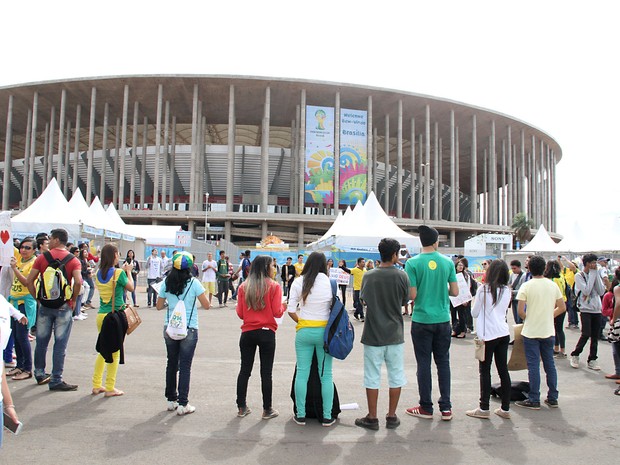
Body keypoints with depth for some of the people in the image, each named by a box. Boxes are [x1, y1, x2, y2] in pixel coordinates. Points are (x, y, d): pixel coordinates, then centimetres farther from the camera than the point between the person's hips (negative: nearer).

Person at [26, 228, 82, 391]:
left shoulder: (42, 257, 1)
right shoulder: (73, 260, -4)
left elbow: (29, 281, -3)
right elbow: (78, 282, -19)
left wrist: (38, 298, 5)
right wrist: (73, 299, -5)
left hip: (44, 304, 2)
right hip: (63, 306, -2)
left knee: (41, 342, 16)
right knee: (60, 344, 2)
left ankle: (40, 374, 30)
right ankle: (56, 380, 4)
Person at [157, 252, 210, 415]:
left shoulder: (166, 282, 0)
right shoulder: (193, 283, -10)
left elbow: (159, 306, 7)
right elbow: (206, 305, -8)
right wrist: (203, 293, 10)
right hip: (188, 329, -4)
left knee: (171, 364, 15)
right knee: (185, 366, 2)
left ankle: (171, 400, 25)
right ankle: (182, 404, 5)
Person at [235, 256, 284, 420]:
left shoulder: (244, 287, 1)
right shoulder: (273, 286, -8)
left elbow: (240, 313, 3)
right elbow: (277, 313, -9)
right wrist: (283, 306, 12)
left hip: (247, 333, 3)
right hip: (266, 333, -3)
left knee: (244, 370, 13)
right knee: (266, 372, 6)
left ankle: (242, 407, 20)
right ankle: (267, 409, 14)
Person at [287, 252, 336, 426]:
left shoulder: (298, 282, -4)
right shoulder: (330, 282, -7)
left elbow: (291, 310, -3)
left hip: (304, 331, 1)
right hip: (325, 331, 0)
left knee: (302, 373, 9)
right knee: (326, 375, 8)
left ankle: (300, 415, 15)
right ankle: (327, 416, 14)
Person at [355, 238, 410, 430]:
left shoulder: (369, 276, -7)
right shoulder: (401, 276, -8)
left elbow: (363, 298, 6)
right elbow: (404, 301, 3)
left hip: (373, 334, 0)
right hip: (395, 334, 0)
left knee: (372, 377, 7)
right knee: (396, 375, 12)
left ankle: (372, 418, 14)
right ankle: (392, 417, 19)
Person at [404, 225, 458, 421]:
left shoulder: (413, 263, -10)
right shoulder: (447, 262, 0)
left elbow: (412, 295, -12)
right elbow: (455, 292, 2)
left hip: (422, 320, -3)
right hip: (443, 320, 3)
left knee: (424, 364, 6)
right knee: (443, 362, 12)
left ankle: (426, 408, 15)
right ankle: (446, 408, 17)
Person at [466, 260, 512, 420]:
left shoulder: (484, 289, -11)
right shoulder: (507, 290, 5)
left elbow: (474, 313, -3)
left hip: (488, 335, -5)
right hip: (503, 333, 5)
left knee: (485, 371, 3)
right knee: (503, 370, 9)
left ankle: (484, 408, 6)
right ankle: (505, 408, 15)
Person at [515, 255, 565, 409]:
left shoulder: (526, 286, -11)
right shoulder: (553, 285, 2)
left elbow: (520, 311, -14)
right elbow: (562, 307, 7)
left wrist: (526, 319, 5)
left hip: (531, 331, -4)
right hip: (548, 331, 4)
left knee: (533, 366, 0)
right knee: (549, 364, 13)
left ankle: (534, 400, 5)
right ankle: (553, 398, 20)